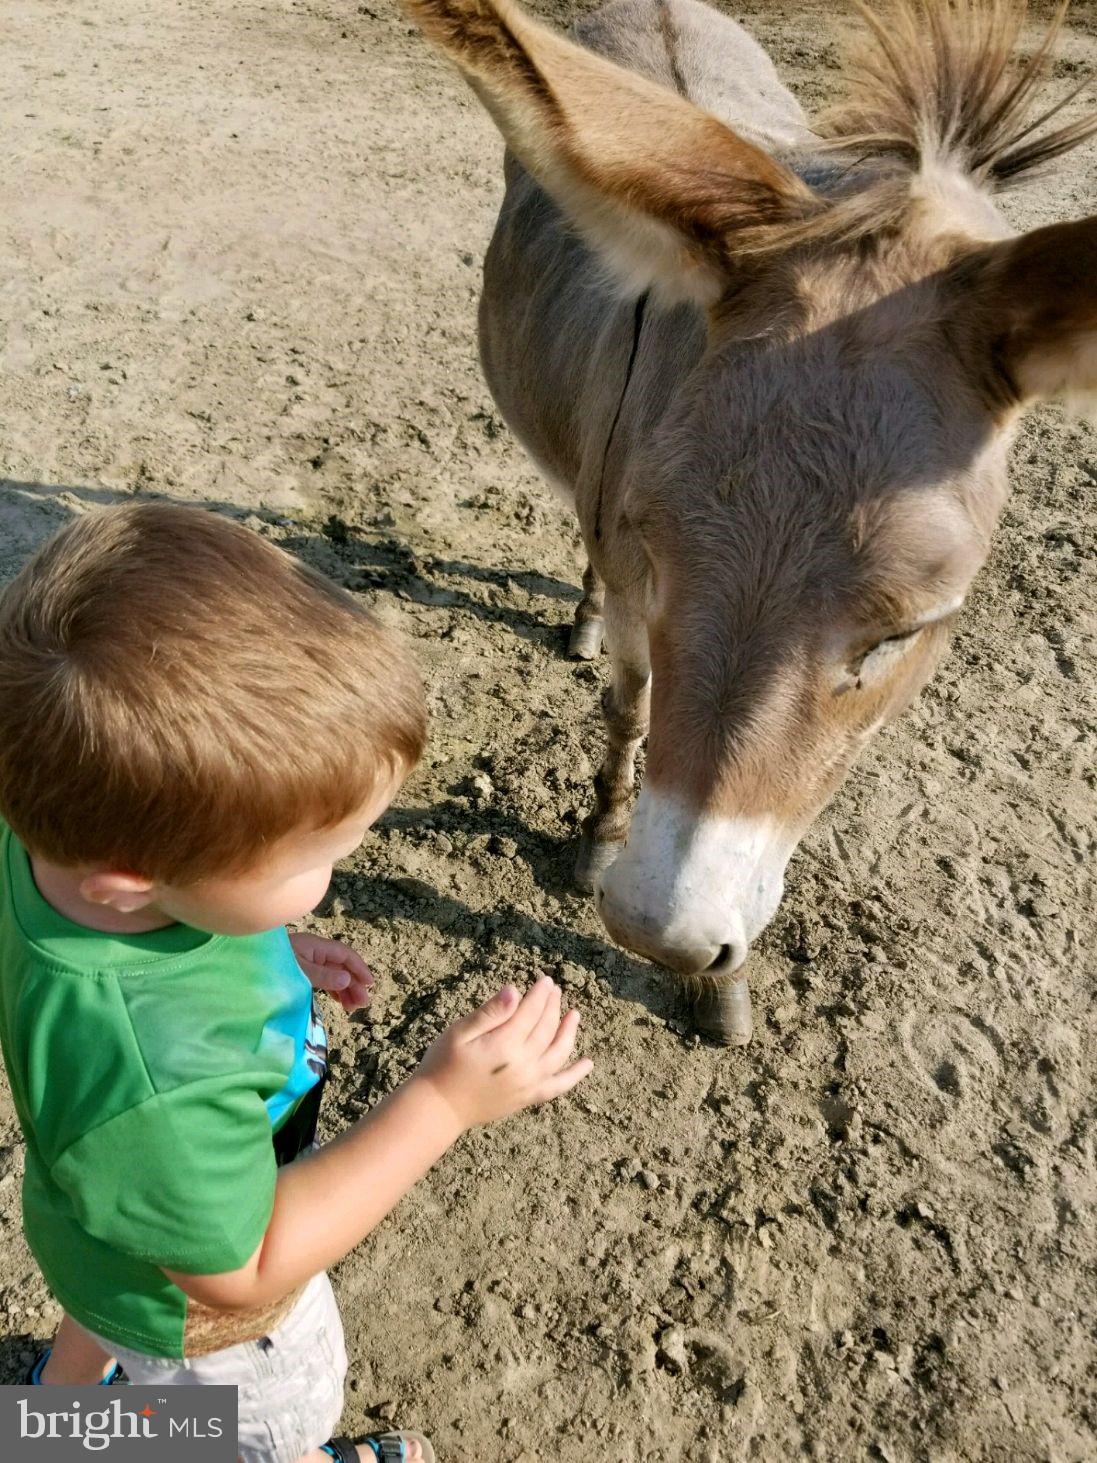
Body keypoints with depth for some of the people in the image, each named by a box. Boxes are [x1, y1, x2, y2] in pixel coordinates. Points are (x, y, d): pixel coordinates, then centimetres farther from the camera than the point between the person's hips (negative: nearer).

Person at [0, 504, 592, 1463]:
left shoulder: (77, 832, -29)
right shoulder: (156, 1085, -51)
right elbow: (239, 1270, -32)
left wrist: (275, 957, -14)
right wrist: (445, 1102, -36)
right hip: (195, 1305, -6)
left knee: (107, 1313, 42)